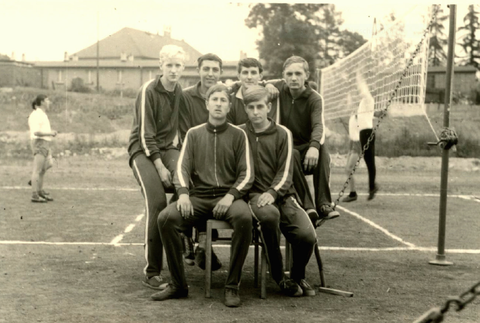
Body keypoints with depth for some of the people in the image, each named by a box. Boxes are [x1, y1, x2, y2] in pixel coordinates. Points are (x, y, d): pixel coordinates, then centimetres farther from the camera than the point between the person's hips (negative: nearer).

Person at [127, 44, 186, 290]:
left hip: (168, 148, 5)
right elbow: (146, 134, -11)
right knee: (157, 201, -25)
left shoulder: (180, 92, 11)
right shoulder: (148, 91, -8)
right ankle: (152, 272, -18)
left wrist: (177, 149, 3)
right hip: (143, 150, -5)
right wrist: (159, 167, -17)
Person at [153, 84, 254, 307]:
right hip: (198, 197, 2)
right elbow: (182, 168, 7)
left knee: (244, 217, -35)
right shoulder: (193, 134, 16)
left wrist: (230, 195, -14)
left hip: (228, 197, -2)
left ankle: (232, 287, -22)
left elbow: (247, 174, 4)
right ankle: (178, 285, -12)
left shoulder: (238, 135, 10)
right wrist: (183, 193, -13)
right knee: (166, 218, -26)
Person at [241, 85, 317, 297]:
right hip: (255, 194, -1)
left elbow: (285, 172, 1)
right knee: (269, 214, -37)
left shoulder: (282, 134, 10)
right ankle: (278, 277, -18)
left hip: (282, 195, 1)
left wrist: (272, 192, -18)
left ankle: (298, 276, 12)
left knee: (307, 235, -22)